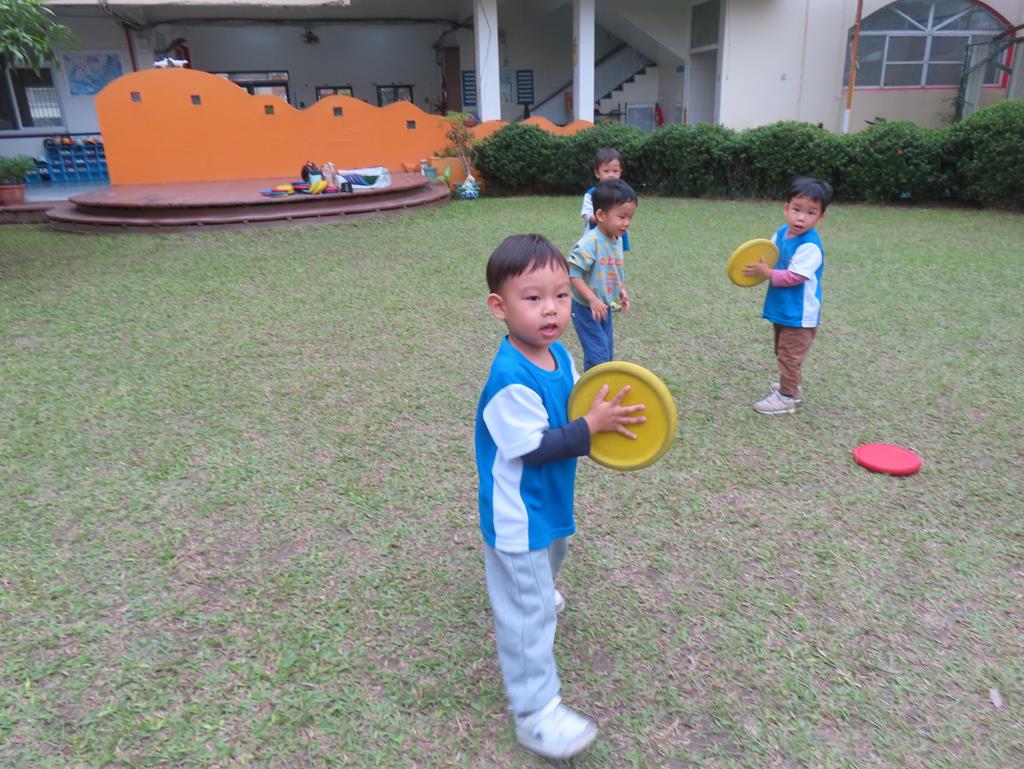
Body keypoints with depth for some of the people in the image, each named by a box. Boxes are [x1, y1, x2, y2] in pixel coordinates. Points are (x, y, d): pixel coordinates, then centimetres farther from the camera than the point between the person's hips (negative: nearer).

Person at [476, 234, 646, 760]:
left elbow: (572, 406, 10)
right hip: (518, 516, -9)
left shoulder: (558, 354, -3)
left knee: (549, 559, 37)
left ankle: (539, 596, 69)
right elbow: (534, 447, -28)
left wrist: (604, 413, -9)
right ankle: (535, 712, 13)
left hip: (550, 500, 9)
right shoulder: (510, 380, -31)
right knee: (527, 611, 0)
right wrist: (592, 426, -27)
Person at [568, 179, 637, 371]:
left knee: (607, 353, 17)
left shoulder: (617, 240, 1)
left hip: (604, 307, 8)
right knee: (598, 355, -7)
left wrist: (620, 290, 4)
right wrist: (592, 300, -28)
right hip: (586, 308, -8)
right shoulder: (590, 242, -26)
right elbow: (573, 273, -26)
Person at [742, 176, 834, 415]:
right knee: (783, 352, 23)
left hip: (798, 314, -8)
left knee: (790, 355, 2)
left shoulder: (810, 246, -24)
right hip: (782, 309, 9)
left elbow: (794, 277, -27)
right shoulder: (781, 233, 1)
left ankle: (787, 397, 14)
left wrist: (766, 272, -23)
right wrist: (757, 265, -8)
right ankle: (790, 385, 40)